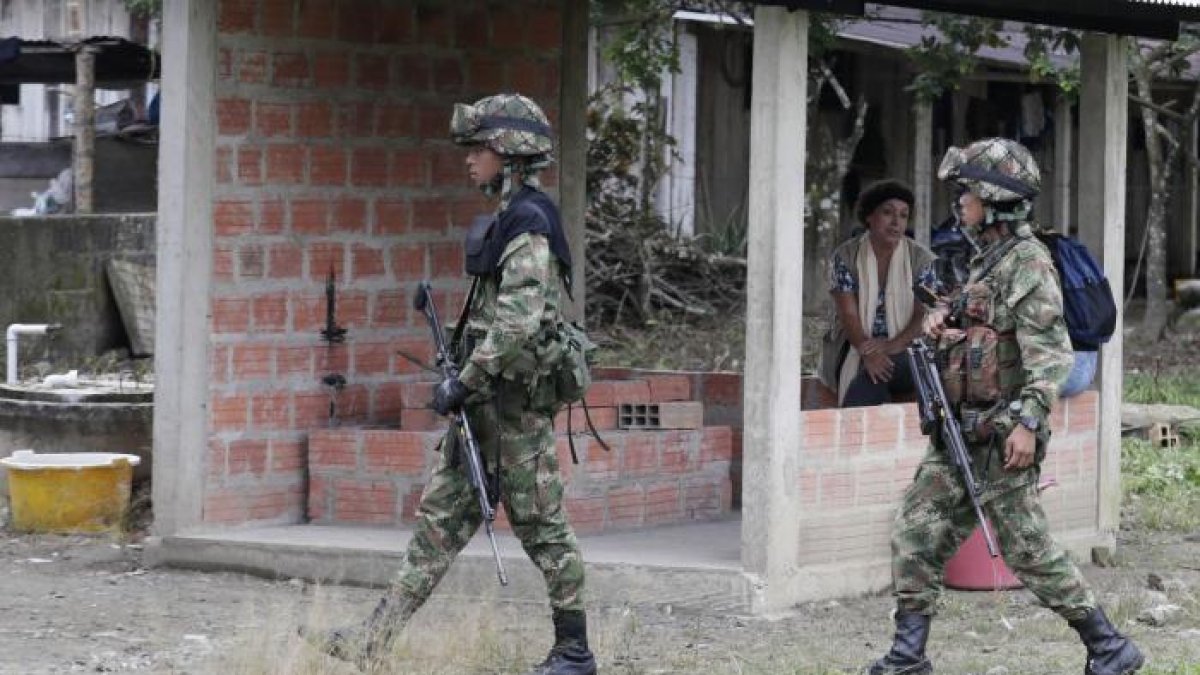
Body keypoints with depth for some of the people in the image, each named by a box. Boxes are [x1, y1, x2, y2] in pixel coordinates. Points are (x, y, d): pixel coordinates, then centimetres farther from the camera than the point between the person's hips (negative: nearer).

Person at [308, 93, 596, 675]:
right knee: (440, 514, 7)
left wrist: (464, 382, -20)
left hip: (516, 396, -10)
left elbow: (518, 321, -24)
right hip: (488, 399, 10)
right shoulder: (505, 218, 15)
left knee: (539, 522, -2)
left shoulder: (527, 222, -15)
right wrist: (467, 378, 17)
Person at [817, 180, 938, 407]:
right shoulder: (845, 256, 0)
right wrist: (868, 352, -27)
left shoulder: (921, 259, 2)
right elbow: (848, 314, -8)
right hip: (854, 348, 0)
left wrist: (892, 346, -24)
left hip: (904, 348, 0)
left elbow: (924, 315, -6)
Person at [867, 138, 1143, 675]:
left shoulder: (1028, 264, -14)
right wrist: (944, 321, 8)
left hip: (1003, 434, -9)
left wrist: (1029, 420, -30)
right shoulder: (986, 260, 15)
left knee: (1027, 549, -5)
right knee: (916, 532, 5)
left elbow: (1049, 350, -22)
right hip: (962, 430, 9)